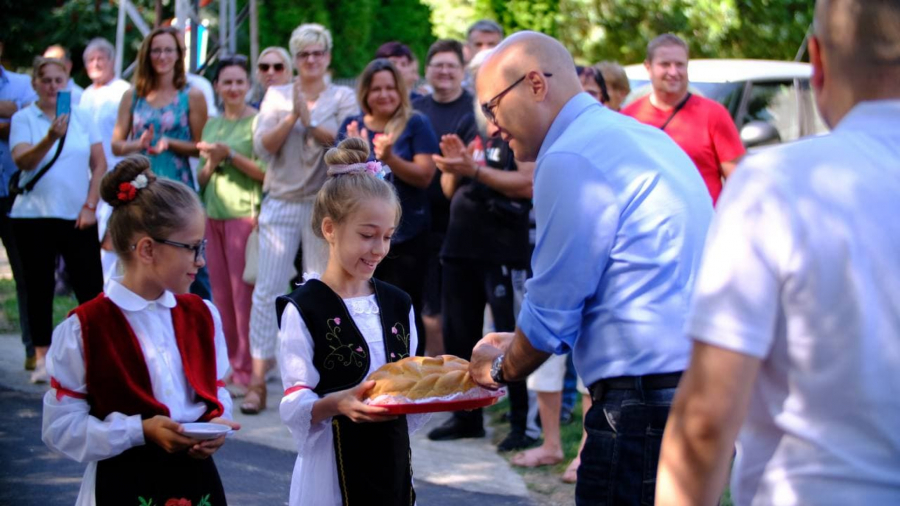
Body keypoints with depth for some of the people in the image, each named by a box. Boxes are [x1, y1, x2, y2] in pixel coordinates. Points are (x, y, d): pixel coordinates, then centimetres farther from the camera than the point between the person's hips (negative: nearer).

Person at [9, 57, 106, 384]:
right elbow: (22, 161, -15)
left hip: (78, 218, 1)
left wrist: (90, 206, -2)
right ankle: (42, 360, 10)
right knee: (39, 289, 4)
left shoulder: (82, 118, 7)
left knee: (90, 287, -1)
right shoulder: (23, 118, 0)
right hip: (34, 217, -1)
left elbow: (99, 164, 7)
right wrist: (51, 138, -31)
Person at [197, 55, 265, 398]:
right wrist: (212, 162, -4)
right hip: (214, 214, 6)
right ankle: (226, 366, 13)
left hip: (245, 212, -6)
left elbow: (266, 173, -11)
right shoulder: (212, 124, 15)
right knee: (221, 293, 6)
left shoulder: (257, 121, -4)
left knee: (243, 292, -6)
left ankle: (246, 370, -2)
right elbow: (201, 179, 16)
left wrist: (230, 155, -16)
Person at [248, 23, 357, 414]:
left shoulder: (343, 97, 5)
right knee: (268, 291, -3)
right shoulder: (276, 96, 9)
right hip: (280, 202, 1)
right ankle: (258, 382, 0)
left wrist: (310, 122, -20)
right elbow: (263, 146, -2)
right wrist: (291, 117, -15)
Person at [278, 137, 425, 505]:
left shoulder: (397, 305, 10)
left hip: (392, 464, 5)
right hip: (333, 470, -5)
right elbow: (295, 407, -12)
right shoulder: (304, 309, -8)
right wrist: (336, 403, -31)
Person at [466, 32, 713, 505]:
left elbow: (551, 312, -9)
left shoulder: (572, 158, -12)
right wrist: (518, 345, 24)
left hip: (644, 409, -9)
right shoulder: (645, 137, 17)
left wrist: (499, 368, 11)